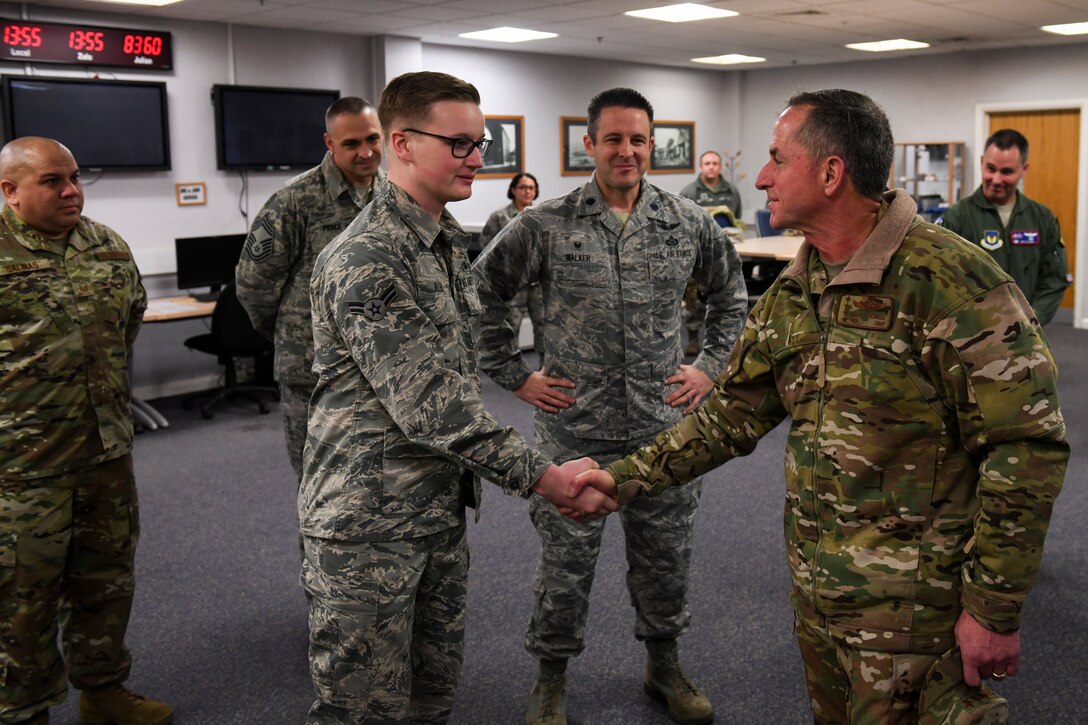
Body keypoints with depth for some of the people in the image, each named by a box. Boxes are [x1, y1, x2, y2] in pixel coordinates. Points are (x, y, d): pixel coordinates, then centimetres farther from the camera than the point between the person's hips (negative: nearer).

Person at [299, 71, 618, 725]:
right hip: (369, 523, -8)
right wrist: (544, 477, -23)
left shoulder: (449, 240, 10)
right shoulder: (366, 261, -21)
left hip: (442, 510, 8)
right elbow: (430, 405, -25)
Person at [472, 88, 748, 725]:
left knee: (666, 555, 16)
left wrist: (712, 366, 8)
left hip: (664, 427, 2)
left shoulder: (690, 224, 2)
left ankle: (665, 664, 38)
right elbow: (483, 295, 3)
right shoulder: (545, 226, -6)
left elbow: (733, 295, 17)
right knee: (566, 560, 8)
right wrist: (516, 375, -1)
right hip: (574, 428, -2)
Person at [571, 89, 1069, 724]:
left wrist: (994, 611, -17)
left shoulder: (949, 278, -19)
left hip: (915, 605, -7)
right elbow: (730, 417, 12)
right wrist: (627, 478, 6)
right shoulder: (792, 295, 5)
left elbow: (1028, 447, -19)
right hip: (816, 590, 7)